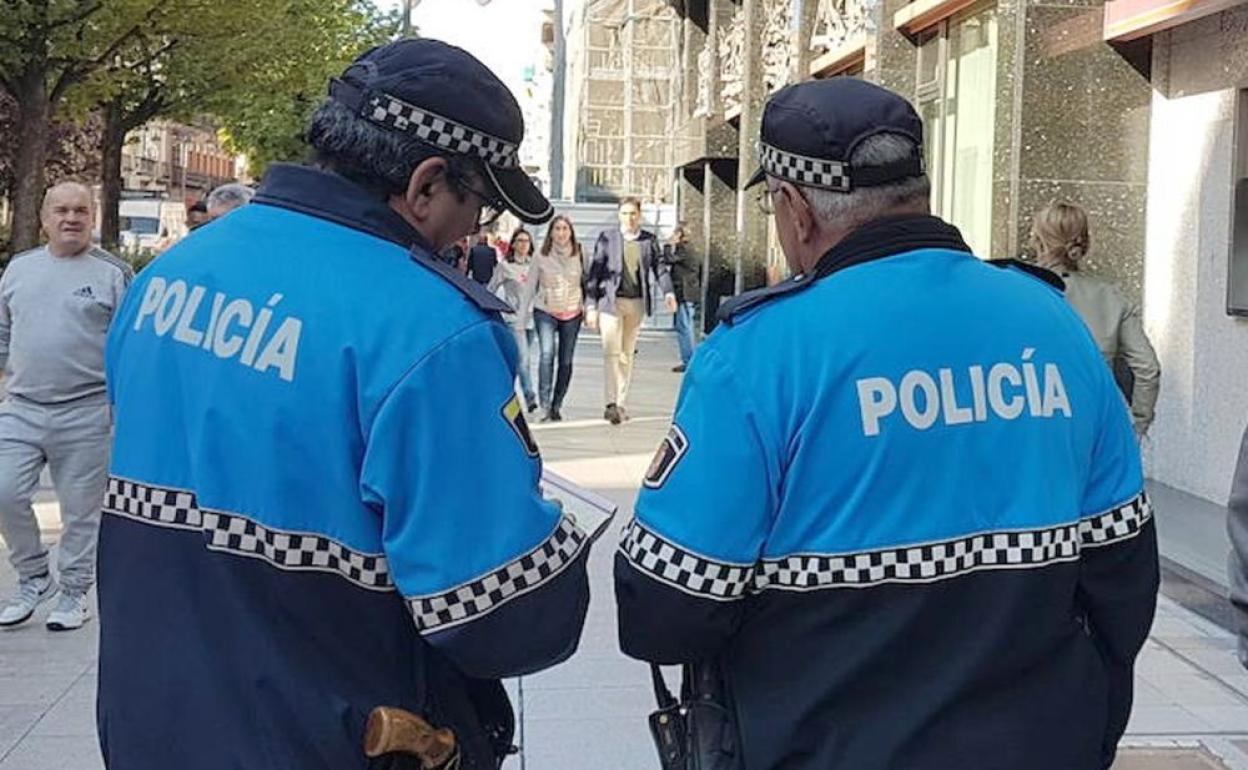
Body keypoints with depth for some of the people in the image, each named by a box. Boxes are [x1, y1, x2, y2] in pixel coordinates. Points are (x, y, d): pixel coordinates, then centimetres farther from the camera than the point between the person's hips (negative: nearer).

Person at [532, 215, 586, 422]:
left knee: (566, 361, 6)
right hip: (545, 311, -2)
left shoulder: (578, 255, 3)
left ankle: (557, 405, 19)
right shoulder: (541, 257, -1)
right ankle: (545, 405, -22)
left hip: (572, 313, 2)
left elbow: (586, 282, 12)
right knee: (547, 354, -20)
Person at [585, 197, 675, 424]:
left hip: (637, 303, 3)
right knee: (612, 352, -12)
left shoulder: (649, 240, 9)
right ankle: (611, 403, -18)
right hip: (611, 302, -3)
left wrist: (668, 292, -12)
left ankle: (621, 404, 16)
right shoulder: (607, 238, 2)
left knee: (627, 355, 9)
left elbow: (660, 266, 7)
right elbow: (594, 272, 2)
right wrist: (591, 306, -3)